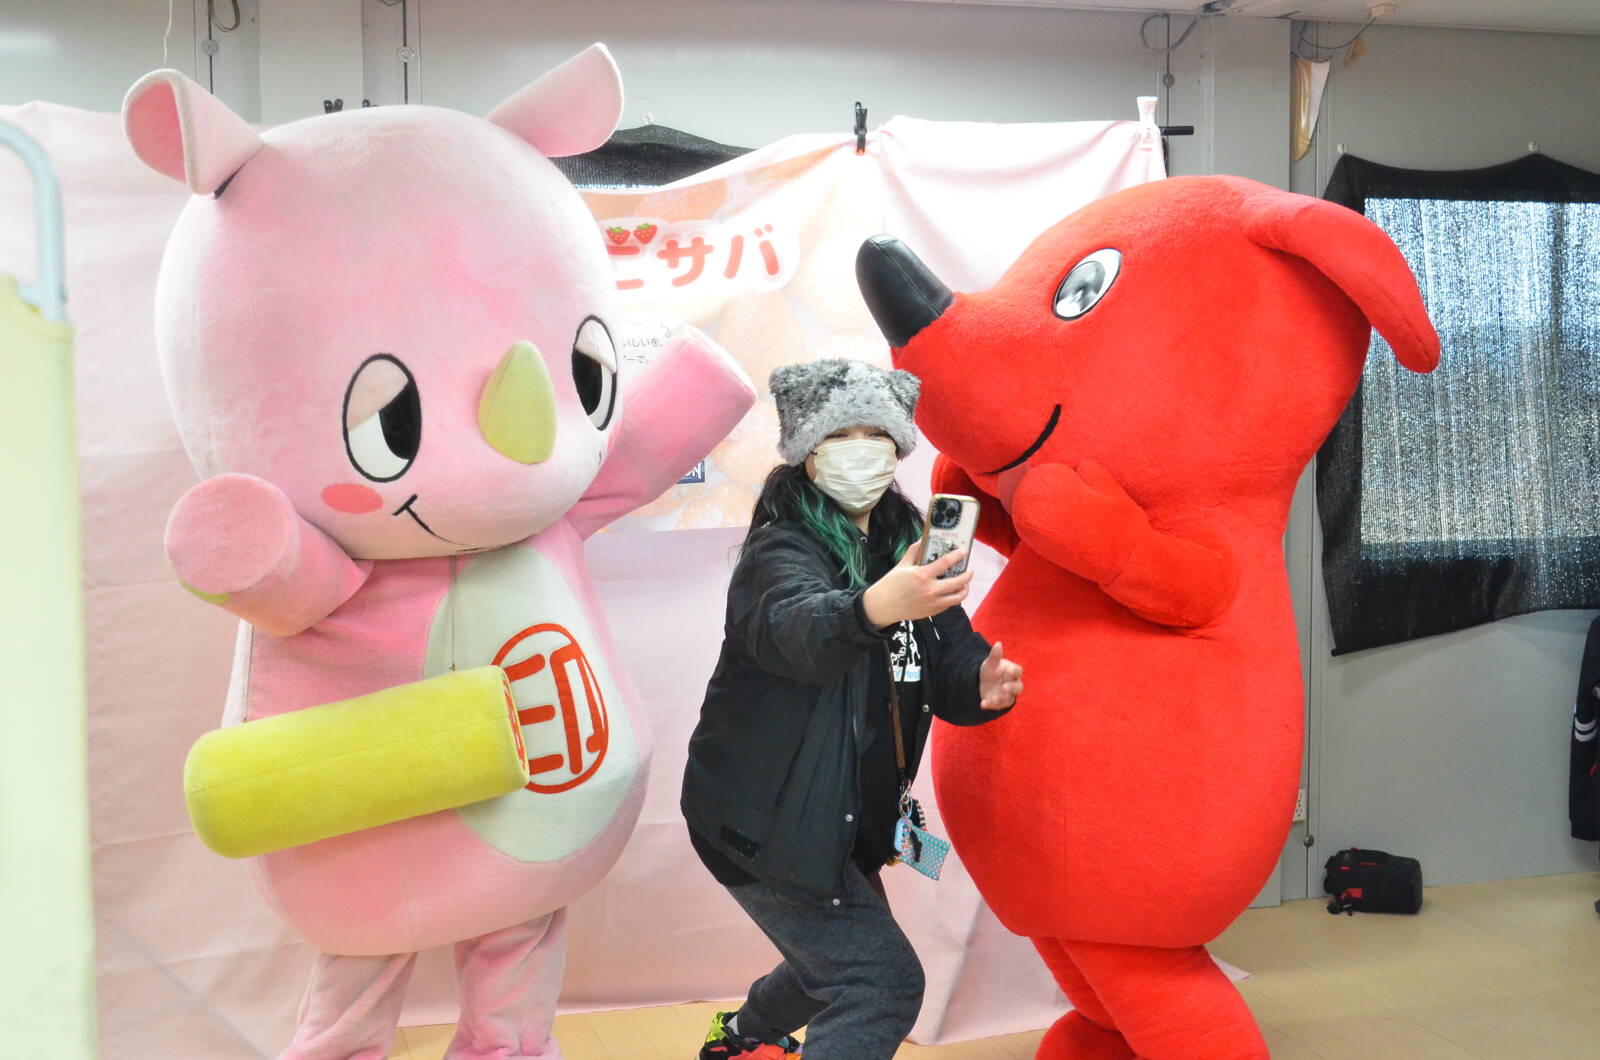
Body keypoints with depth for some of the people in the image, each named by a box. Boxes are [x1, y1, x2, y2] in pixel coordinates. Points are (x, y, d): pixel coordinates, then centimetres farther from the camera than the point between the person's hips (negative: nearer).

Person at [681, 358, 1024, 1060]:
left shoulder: (904, 547, 5)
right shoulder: (782, 549, -18)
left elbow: (947, 660, -1)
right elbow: (797, 628, -41)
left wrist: (983, 683, -24)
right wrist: (873, 607, -62)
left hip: (845, 816, 9)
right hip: (762, 818, -8)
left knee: (842, 962, 27)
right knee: (883, 981, -14)